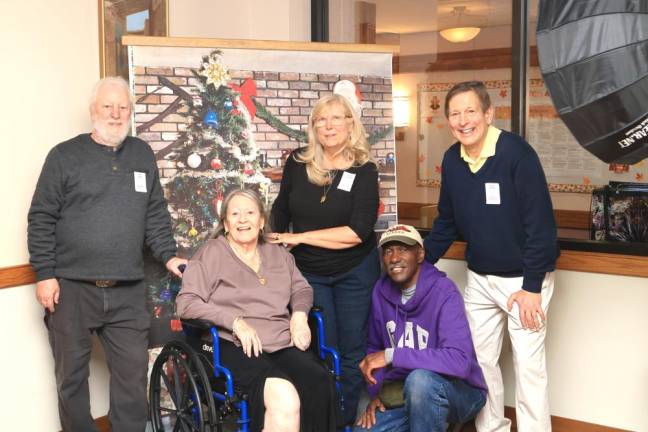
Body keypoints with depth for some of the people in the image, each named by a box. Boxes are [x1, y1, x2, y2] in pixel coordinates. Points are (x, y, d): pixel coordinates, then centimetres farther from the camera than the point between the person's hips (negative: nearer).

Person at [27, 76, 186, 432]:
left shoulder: (142, 154, 12)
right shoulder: (65, 155, 0)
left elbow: (155, 214, 16)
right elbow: (42, 219, -2)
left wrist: (168, 255, 6)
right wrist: (44, 273, -7)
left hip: (128, 291, 3)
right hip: (71, 288, -2)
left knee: (133, 374, 4)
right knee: (71, 376, 9)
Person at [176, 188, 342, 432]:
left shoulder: (279, 254, 24)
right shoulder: (211, 254, 7)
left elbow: (302, 289, 30)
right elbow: (186, 303, -1)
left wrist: (299, 314, 6)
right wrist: (235, 321, -12)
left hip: (284, 343, 5)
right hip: (237, 347, -4)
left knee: (321, 385, -29)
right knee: (283, 396, -35)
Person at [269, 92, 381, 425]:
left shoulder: (364, 170, -11)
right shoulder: (297, 162, -5)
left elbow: (358, 231, -20)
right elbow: (281, 212, 10)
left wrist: (300, 238, -20)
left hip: (355, 273, -1)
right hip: (308, 272, 1)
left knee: (353, 349, 8)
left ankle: (349, 419, 23)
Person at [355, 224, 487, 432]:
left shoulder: (444, 292, -22)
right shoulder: (381, 290, -3)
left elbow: (460, 361, -34)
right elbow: (374, 348, 10)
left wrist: (392, 356, -31)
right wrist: (376, 392, -5)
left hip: (460, 391, -6)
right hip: (406, 393, 6)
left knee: (419, 380, -36)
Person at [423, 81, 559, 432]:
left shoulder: (517, 153, -19)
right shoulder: (451, 160, -1)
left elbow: (540, 224, -20)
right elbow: (447, 222, 10)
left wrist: (531, 286, -19)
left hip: (524, 279, -6)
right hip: (479, 279, 6)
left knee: (528, 366, 0)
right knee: (480, 361, 13)